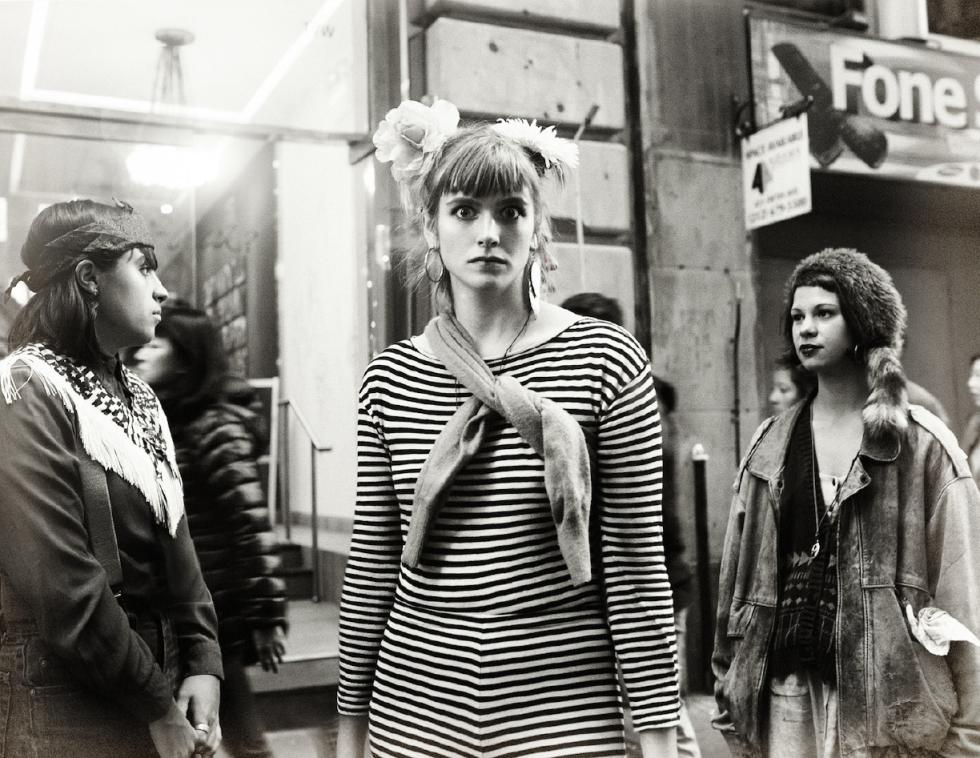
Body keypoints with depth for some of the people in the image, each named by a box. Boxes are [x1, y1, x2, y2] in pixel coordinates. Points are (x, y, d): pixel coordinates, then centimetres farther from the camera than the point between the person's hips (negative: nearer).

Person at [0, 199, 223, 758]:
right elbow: (62, 585, -21)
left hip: (159, 675, 7)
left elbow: (175, 540, 8)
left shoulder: (136, 396, 10)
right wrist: (157, 708, -15)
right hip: (67, 705, -7)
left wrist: (203, 664, -3)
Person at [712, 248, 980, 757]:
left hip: (890, 692, -2)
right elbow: (738, 579, 8)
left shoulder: (922, 445, -2)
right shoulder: (769, 449, 7)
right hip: (788, 696, 3)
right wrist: (731, 700, 7)